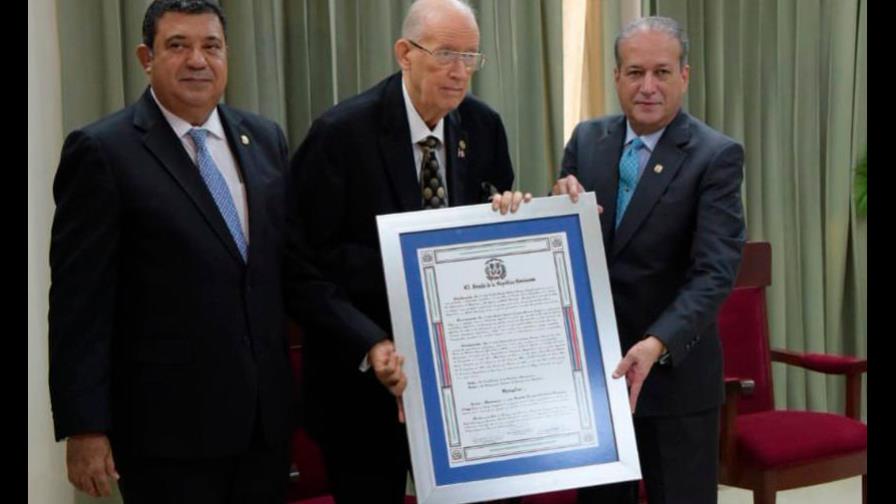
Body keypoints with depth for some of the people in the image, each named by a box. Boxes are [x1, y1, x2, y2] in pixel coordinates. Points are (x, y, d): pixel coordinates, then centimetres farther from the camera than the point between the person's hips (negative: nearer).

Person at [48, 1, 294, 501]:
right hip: (168, 423, -5)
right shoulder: (103, 151, -8)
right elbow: (79, 302, -10)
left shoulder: (265, 139, 9)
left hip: (266, 414, 5)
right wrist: (84, 426, -13)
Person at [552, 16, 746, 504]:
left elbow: (714, 272, -20)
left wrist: (657, 344, -34)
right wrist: (559, 203, -16)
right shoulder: (587, 139, 3)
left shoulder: (716, 156, -11)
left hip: (675, 370, -4)